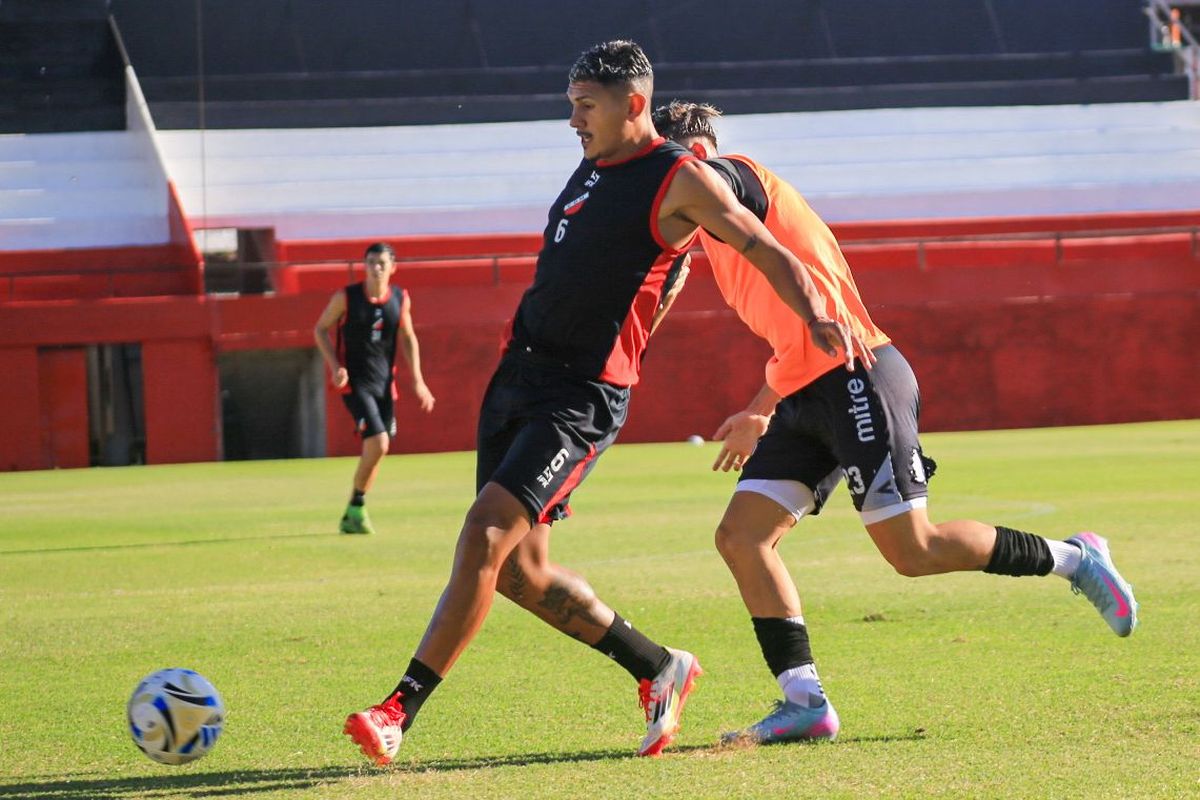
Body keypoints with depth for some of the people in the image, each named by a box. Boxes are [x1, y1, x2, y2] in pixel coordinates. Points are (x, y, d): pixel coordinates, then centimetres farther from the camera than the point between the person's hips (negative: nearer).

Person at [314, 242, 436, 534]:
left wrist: (417, 381, 9)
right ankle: (356, 508, -3)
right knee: (378, 443, -19)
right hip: (355, 382, -5)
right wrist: (335, 366, -11)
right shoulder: (346, 297, -7)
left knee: (376, 450, 7)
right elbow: (320, 329, 2)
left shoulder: (401, 299, 3)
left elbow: (408, 338, 14)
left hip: (385, 383, 5)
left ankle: (352, 517, 23)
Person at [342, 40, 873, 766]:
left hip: (582, 397, -9)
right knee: (520, 569, 7)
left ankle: (399, 712, -18)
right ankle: (659, 669, 24)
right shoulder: (594, 166, 17)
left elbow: (768, 253, -8)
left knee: (486, 535, -19)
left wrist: (817, 318, -23)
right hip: (519, 374, 9)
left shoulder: (679, 178, -6)